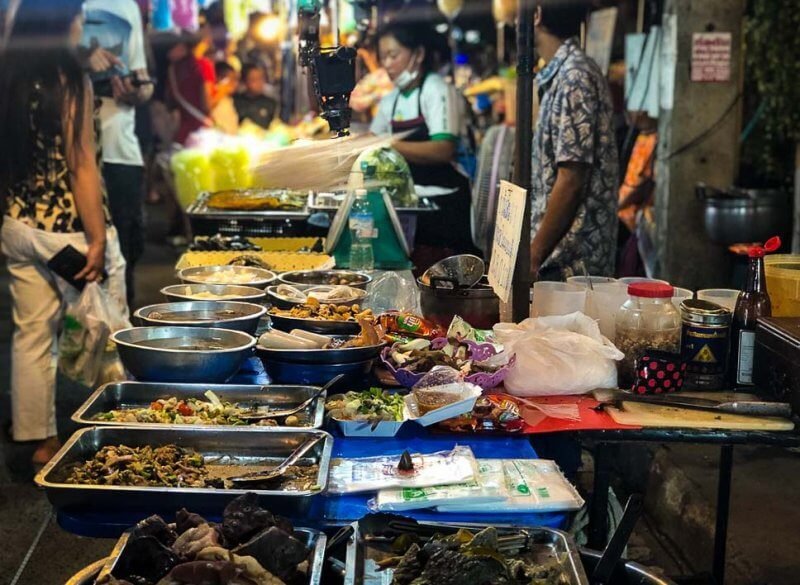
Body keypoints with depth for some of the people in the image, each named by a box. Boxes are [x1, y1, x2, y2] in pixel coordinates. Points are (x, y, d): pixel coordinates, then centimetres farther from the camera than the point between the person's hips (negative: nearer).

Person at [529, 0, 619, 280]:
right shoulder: (562, 73, 13)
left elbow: (571, 180, -20)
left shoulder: (573, 75, -16)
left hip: (570, 261, -9)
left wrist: (534, 256, -17)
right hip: (563, 256, 9)